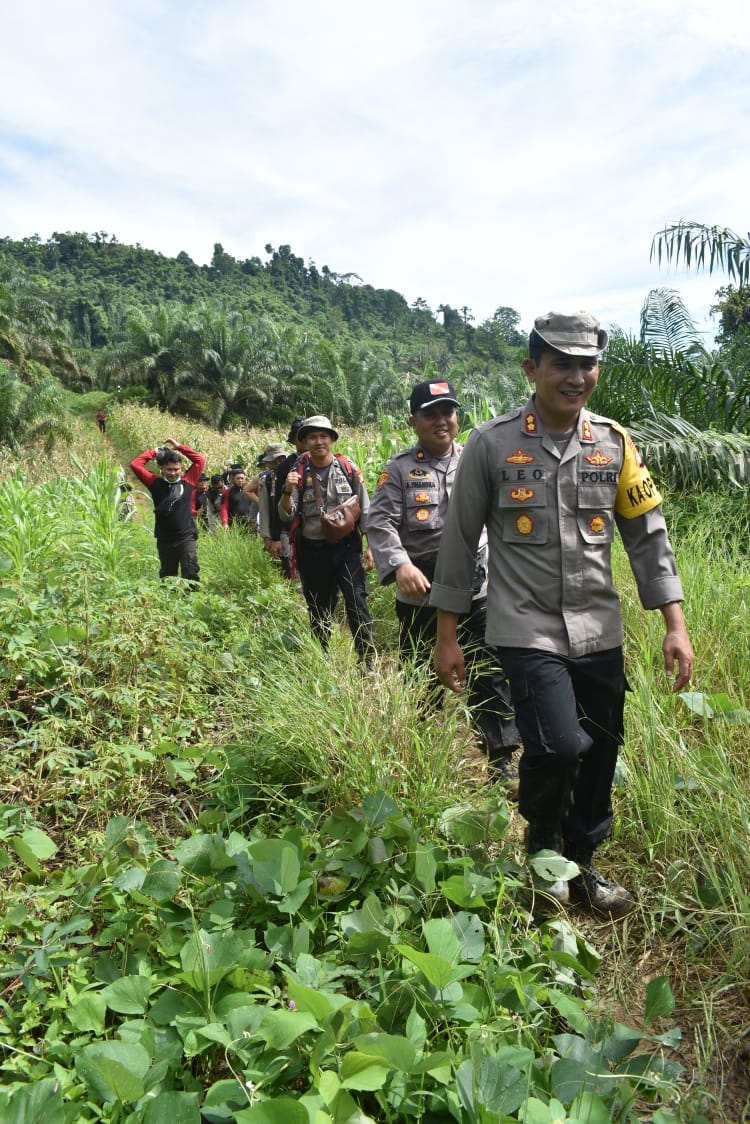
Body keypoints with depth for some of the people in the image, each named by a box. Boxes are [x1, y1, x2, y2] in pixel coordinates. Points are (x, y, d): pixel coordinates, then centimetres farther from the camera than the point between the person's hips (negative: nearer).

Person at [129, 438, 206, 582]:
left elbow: (200, 460, 8)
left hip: (187, 537, -1)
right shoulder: (156, 484, 4)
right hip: (164, 540, 2)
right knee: (167, 577, 15)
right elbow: (135, 464, 2)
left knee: (191, 574, -11)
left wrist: (179, 447, 10)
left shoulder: (187, 482, 4)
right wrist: (154, 451, 8)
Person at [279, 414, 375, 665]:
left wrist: (371, 545, -1)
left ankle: (367, 662, 1)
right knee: (319, 610, 13)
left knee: (357, 605, -7)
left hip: (346, 548, -1)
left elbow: (364, 509, 3)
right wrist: (287, 492, -22)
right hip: (312, 551, 2)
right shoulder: (298, 472, 1)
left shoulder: (348, 469, -1)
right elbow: (286, 516, -3)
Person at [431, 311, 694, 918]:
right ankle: (541, 848, 15)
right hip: (528, 628, -4)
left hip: (600, 632, 4)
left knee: (599, 755, 11)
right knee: (560, 745, -18)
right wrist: (447, 637, 0)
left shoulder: (614, 444, 4)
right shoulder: (491, 444, -5)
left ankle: (581, 863, 37)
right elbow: (459, 541, -1)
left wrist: (676, 625, 2)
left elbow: (649, 535, 8)